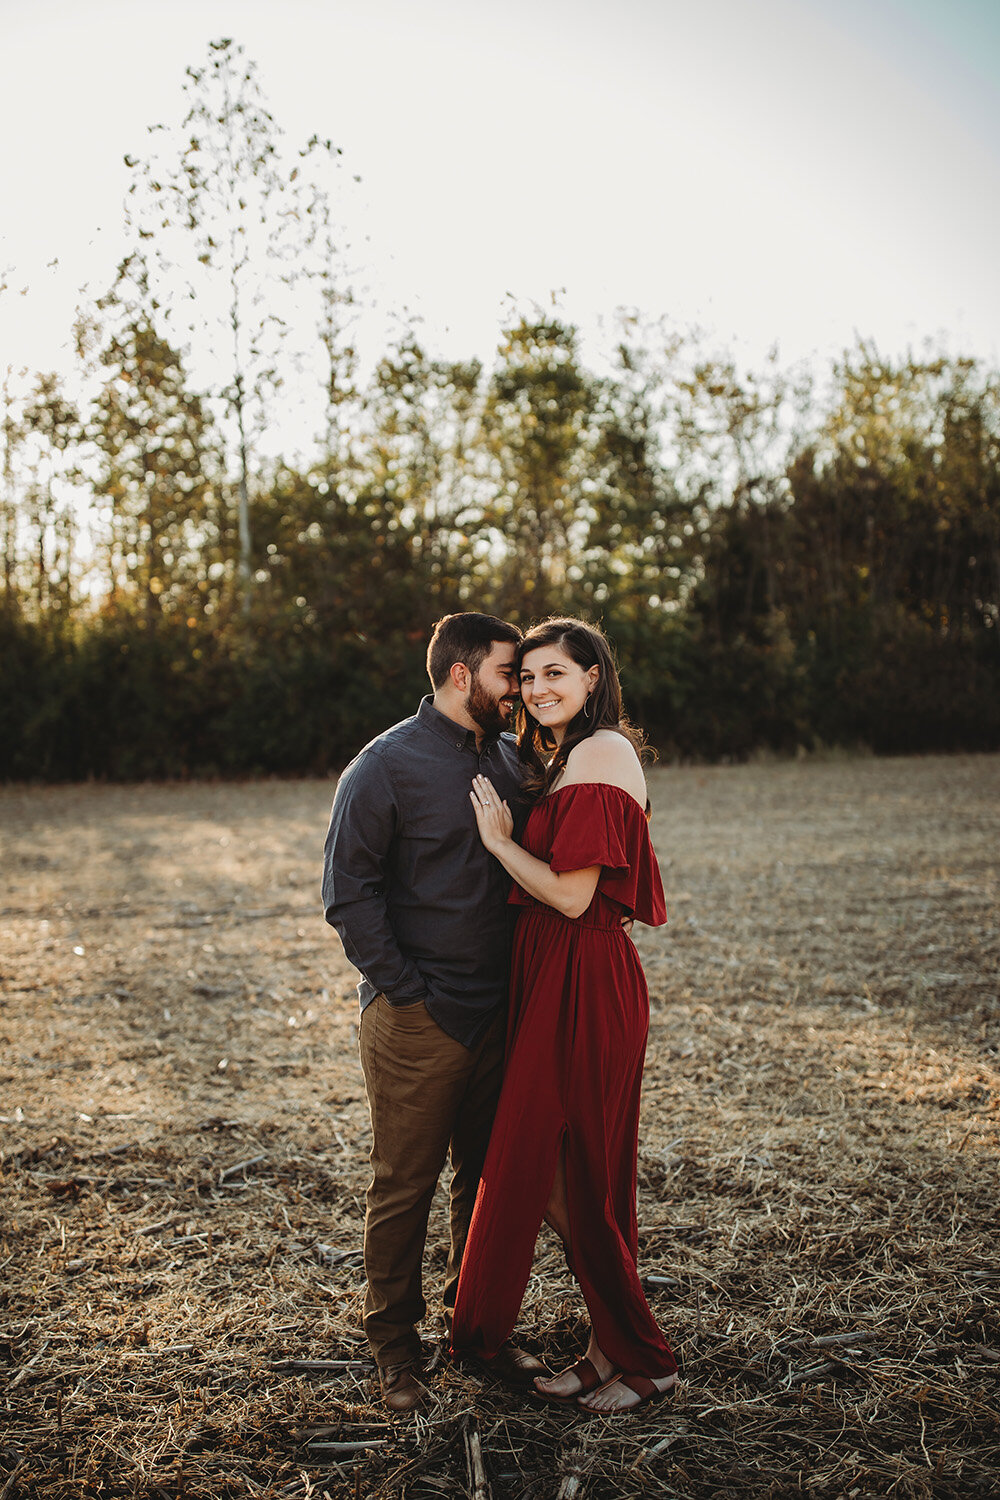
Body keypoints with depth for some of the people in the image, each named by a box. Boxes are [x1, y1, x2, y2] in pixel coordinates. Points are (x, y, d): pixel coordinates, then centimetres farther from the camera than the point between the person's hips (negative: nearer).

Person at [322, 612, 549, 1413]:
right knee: (405, 1187, 5)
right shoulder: (387, 766, -10)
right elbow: (349, 894, -11)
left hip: (499, 1010, 6)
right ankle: (395, 1348, 22)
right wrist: (406, 991, -14)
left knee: (491, 1176, 16)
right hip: (418, 1018, -6)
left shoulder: (513, 759, 9)